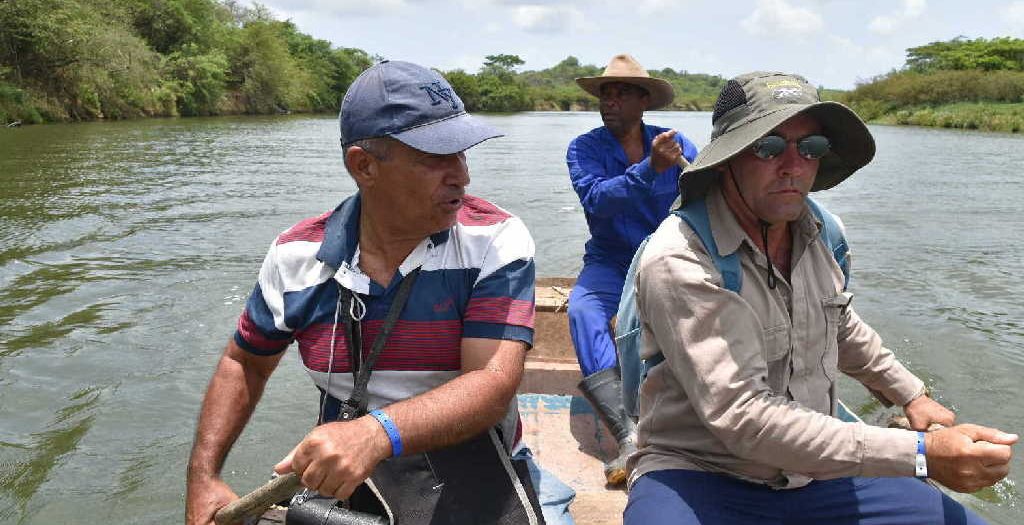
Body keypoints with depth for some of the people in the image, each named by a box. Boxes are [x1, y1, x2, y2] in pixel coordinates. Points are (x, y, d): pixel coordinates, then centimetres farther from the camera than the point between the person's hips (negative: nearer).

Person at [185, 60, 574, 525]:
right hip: (341, 481, 3)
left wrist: (377, 433, -40)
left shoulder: (497, 241, -14)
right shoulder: (296, 256, -4)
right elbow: (244, 362, 12)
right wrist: (204, 478, 2)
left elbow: (492, 385, -24)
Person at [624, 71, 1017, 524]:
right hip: (701, 474, -6)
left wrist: (911, 394, 31)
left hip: (812, 472, 7)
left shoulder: (811, 231, 0)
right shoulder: (679, 261, -23)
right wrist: (921, 454, -30)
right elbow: (744, 418, -29)